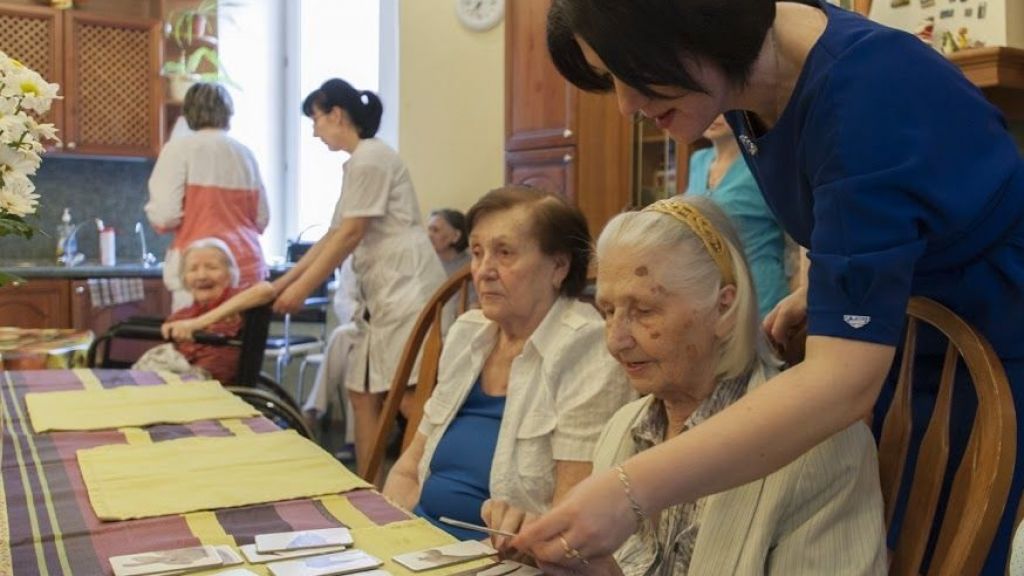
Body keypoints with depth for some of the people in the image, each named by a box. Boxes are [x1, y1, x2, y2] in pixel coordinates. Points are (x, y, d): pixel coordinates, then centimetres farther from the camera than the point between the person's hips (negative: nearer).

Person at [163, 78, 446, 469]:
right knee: (363, 391, 8)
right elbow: (333, 236, 21)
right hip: (384, 291, 10)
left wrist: (302, 289, -7)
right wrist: (281, 284, 18)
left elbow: (351, 235, -13)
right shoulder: (359, 162, 21)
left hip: (406, 288, -10)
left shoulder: (369, 157, -9)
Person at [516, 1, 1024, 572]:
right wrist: (822, 286, -4)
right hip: (899, 339, 7)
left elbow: (845, 378, -40)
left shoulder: (864, 98, -34)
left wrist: (631, 491, -44)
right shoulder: (745, 63, -8)